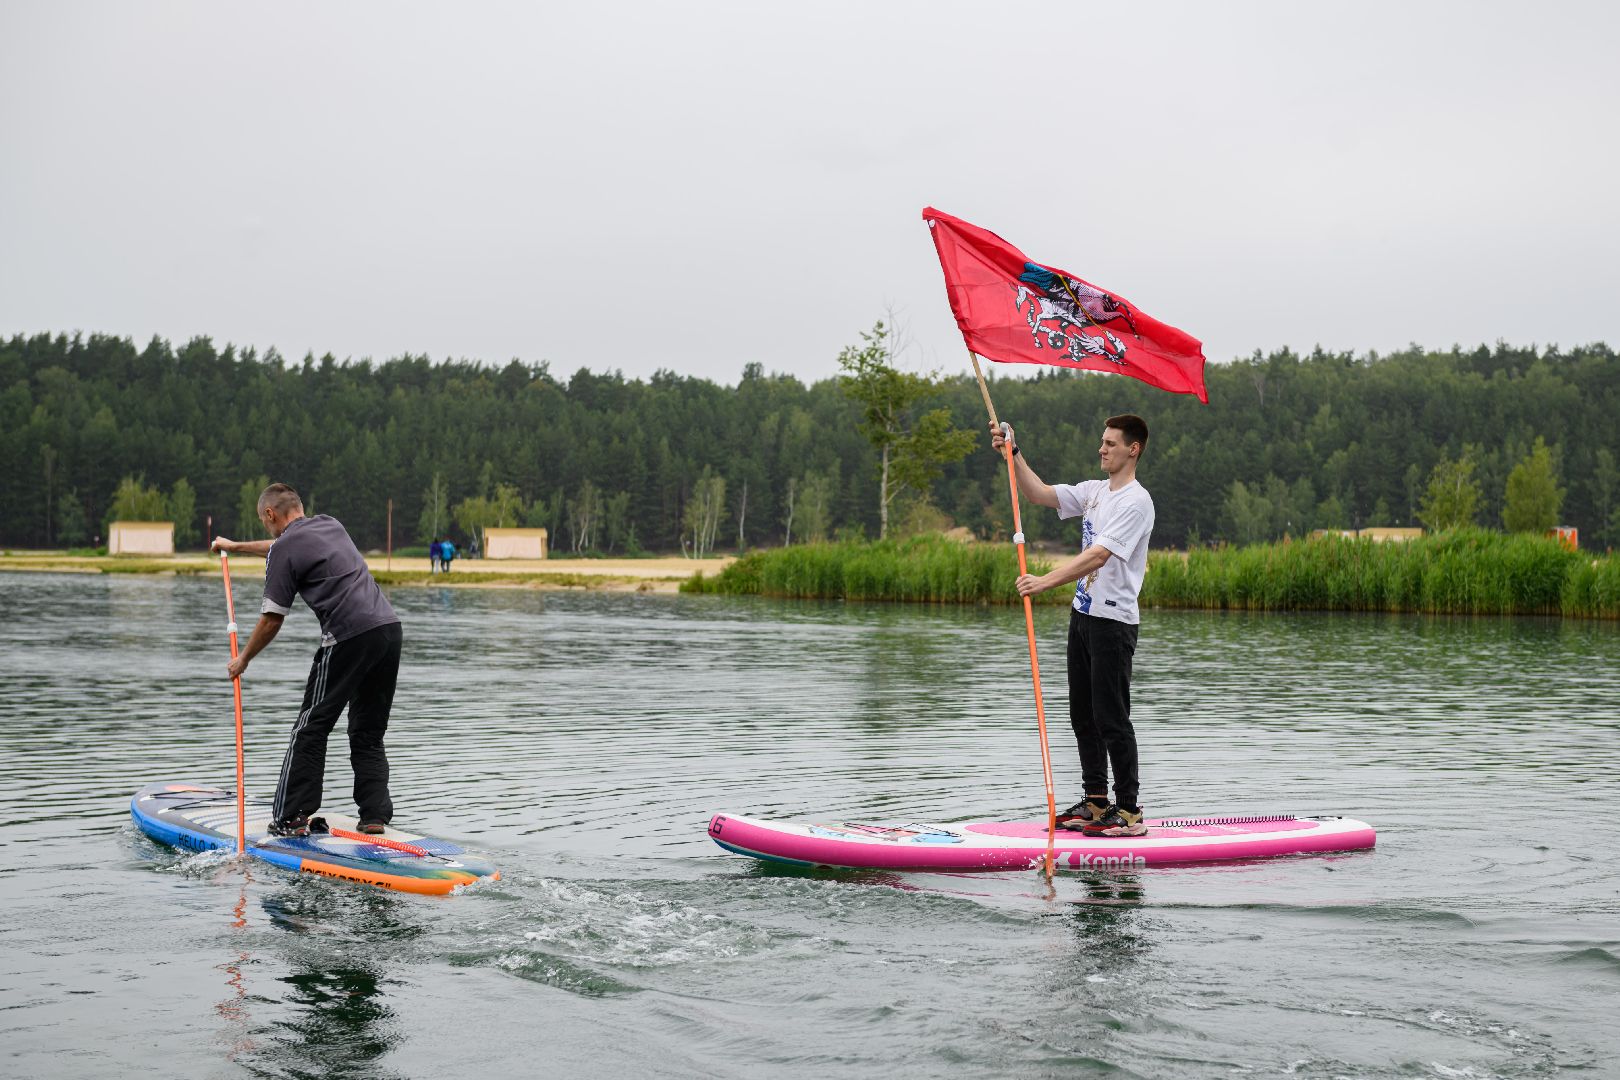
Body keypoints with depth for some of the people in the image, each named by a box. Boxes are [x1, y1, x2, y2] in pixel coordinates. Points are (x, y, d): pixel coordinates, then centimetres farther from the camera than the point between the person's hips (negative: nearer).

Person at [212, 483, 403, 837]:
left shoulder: (284, 549, -1)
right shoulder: (330, 525, 22)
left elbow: (271, 621, 1)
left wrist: (243, 660, 17)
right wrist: (235, 547, 57)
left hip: (349, 636, -7)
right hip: (390, 626, 7)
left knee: (310, 730, 4)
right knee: (369, 735, 14)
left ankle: (290, 819, 5)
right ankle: (375, 817, 9)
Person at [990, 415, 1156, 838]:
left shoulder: (1136, 502, -15)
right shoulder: (1093, 492, 12)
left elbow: (1098, 555, -24)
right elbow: (1039, 493, 9)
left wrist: (1045, 582, -32)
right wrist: (1013, 452, -2)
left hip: (1114, 621, -9)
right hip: (1083, 614, 9)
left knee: (1111, 719, -7)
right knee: (1083, 715, 12)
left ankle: (1130, 811, 0)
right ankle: (1096, 801, 20)